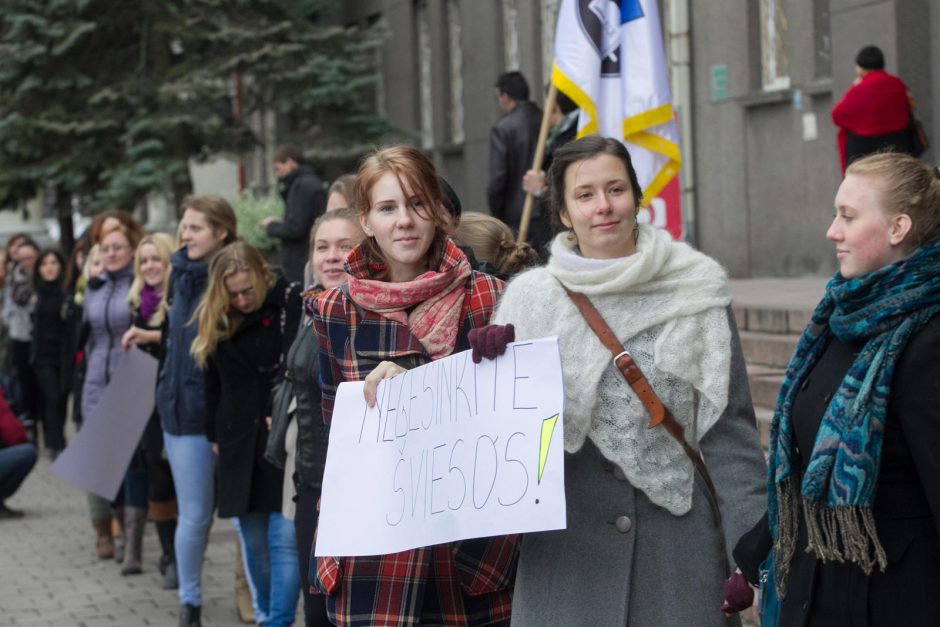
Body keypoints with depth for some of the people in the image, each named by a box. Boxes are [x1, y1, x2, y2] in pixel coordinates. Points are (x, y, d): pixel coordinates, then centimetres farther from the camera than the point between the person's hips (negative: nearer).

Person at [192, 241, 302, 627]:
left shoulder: (293, 304, -8)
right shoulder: (216, 320, 8)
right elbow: (213, 385, 16)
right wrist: (215, 434, 15)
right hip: (241, 444, 5)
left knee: (284, 537, -9)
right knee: (252, 539, 10)